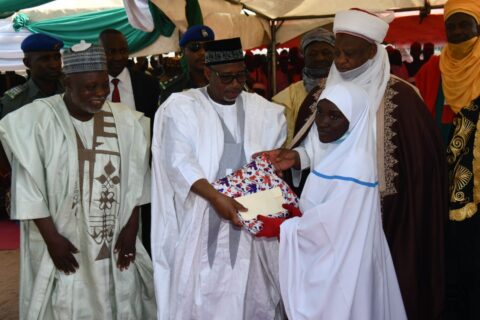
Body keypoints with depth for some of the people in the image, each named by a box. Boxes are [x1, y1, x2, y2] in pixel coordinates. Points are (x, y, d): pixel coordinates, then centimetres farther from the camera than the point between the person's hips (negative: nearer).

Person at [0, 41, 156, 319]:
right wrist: (51, 238, -12)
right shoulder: (37, 119, -10)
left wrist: (131, 229, -1)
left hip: (115, 243, 3)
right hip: (63, 244, -3)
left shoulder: (125, 121, 0)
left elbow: (135, 181, 4)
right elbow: (28, 186, -9)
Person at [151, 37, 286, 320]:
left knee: (241, 294, 3)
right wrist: (214, 196, -25)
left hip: (250, 217, 3)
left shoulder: (262, 109, 12)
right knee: (196, 296, 0)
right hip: (199, 222, -3)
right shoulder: (182, 106, -1)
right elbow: (179, 160, -12)